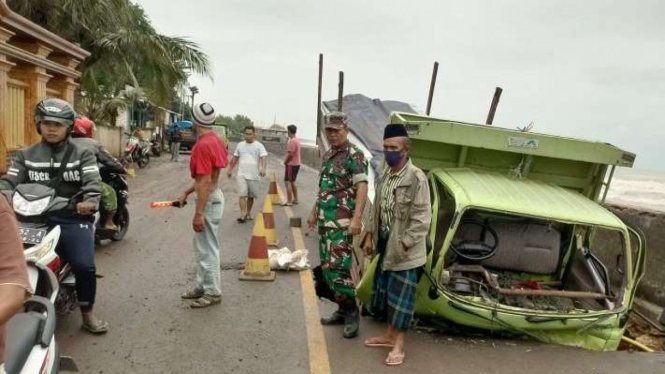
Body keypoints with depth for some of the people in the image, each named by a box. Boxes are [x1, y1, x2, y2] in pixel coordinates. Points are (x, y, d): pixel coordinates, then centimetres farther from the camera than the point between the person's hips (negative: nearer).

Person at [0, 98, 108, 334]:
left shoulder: (82, 154, 7)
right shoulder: (26, 155, 16)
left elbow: (93, 181, -8)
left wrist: (90, 201, -30)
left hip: (73, 218, -2)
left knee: (84, 265, -18)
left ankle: (87, 313, 4)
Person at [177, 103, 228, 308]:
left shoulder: (203, 145, -22)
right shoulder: (213, 140, 10)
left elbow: (205, 182, -25)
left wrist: (198, 213, -23)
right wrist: (186, 192, 17)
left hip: (209, 200, -10)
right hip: (210, 196, 10)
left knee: (207, 248, 0)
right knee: (202, 245, 19)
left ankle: (213, 292, 12)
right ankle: (202, 285, 31)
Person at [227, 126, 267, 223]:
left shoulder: (259, 145, -4)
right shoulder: (240, 145, 8)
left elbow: (264, 157, -17)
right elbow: (235, 158, 18)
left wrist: (263, 168, -34)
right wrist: (230, 169, 19)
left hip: (254, 176, -1)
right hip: (242, 175, 2)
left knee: (251, 196, 10)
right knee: (242, 195, -10)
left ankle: (248, 213, 25)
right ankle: (243, 215, -13)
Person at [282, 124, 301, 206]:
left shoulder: (291, 141, -19)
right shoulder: (297, 140, 12)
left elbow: (290, 154, -23)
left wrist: (285, 162, -8)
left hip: (291, 164, -10)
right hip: (296, 163, 10)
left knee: (288, 182, -7)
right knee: (292, 182, 19)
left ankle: (289, 201, -8)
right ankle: (295, 199, 25)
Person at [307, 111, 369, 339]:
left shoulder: (354, 154, -9)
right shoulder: (327, 156, 17)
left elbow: (362, 187, -17)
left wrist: (356, 218, -25)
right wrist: (314, 212, 25)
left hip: (342, 222, -9)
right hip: (325, 221, 9)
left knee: (338, 267, -12)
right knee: (327, 267, 11)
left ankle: (351, 313, 3)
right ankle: (342, 310, 23)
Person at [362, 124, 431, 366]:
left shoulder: (416, 178, -19)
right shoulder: (384, 175, 6)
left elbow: (422, 218, -19)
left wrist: (403, 245, -20)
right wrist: (370, 236, 11)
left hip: (406, 250, -8)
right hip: (386, 245, 8)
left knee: (401, 296, 4)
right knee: (384, 292, 18)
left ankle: (398, 344, 19)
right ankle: (389, 335, 36)